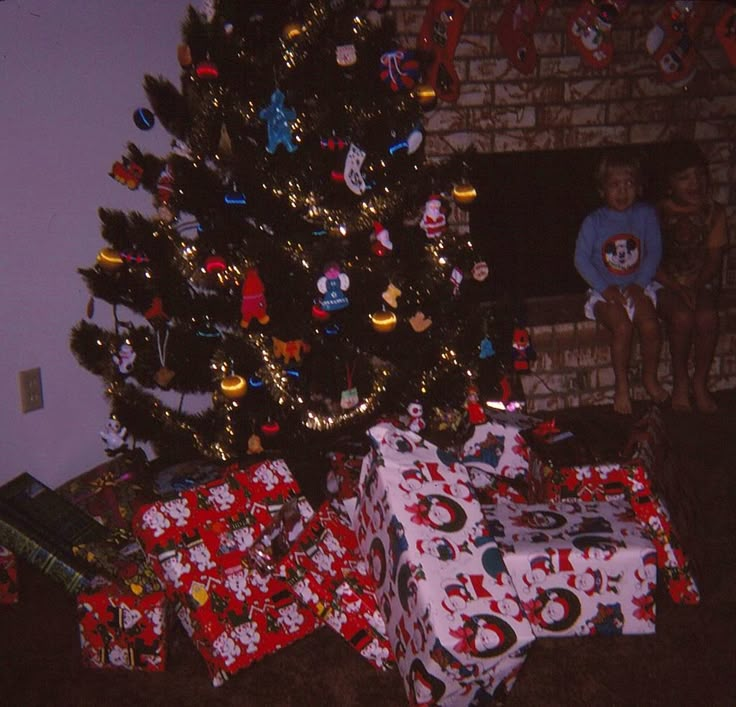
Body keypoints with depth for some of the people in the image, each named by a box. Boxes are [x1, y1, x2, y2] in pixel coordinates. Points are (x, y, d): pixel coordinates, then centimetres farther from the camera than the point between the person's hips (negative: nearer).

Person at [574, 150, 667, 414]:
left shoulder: (646, 215, 3)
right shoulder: (594, 222, -3)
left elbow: (654, 252, 2)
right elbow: (581, 259, -5)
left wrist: (639, 284, -11)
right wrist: (606, 288, -14)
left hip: (637, 287, 2)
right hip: (605, 290, -2)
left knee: (650, 325, -22)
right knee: (622, 327, -27)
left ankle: (650, 378, 6)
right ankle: (621, 386, -7)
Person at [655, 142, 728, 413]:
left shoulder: (713, 213, 2)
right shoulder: (658, 214, -5)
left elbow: (714, 258, -1)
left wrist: (696, 286, -17)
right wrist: (677, 288, -19)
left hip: (701, 282, 2)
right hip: (665, 284, -2)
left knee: (707, 317, -28)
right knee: (682, 316, -30)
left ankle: (700, 382, -9)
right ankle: (680, 383, -10)